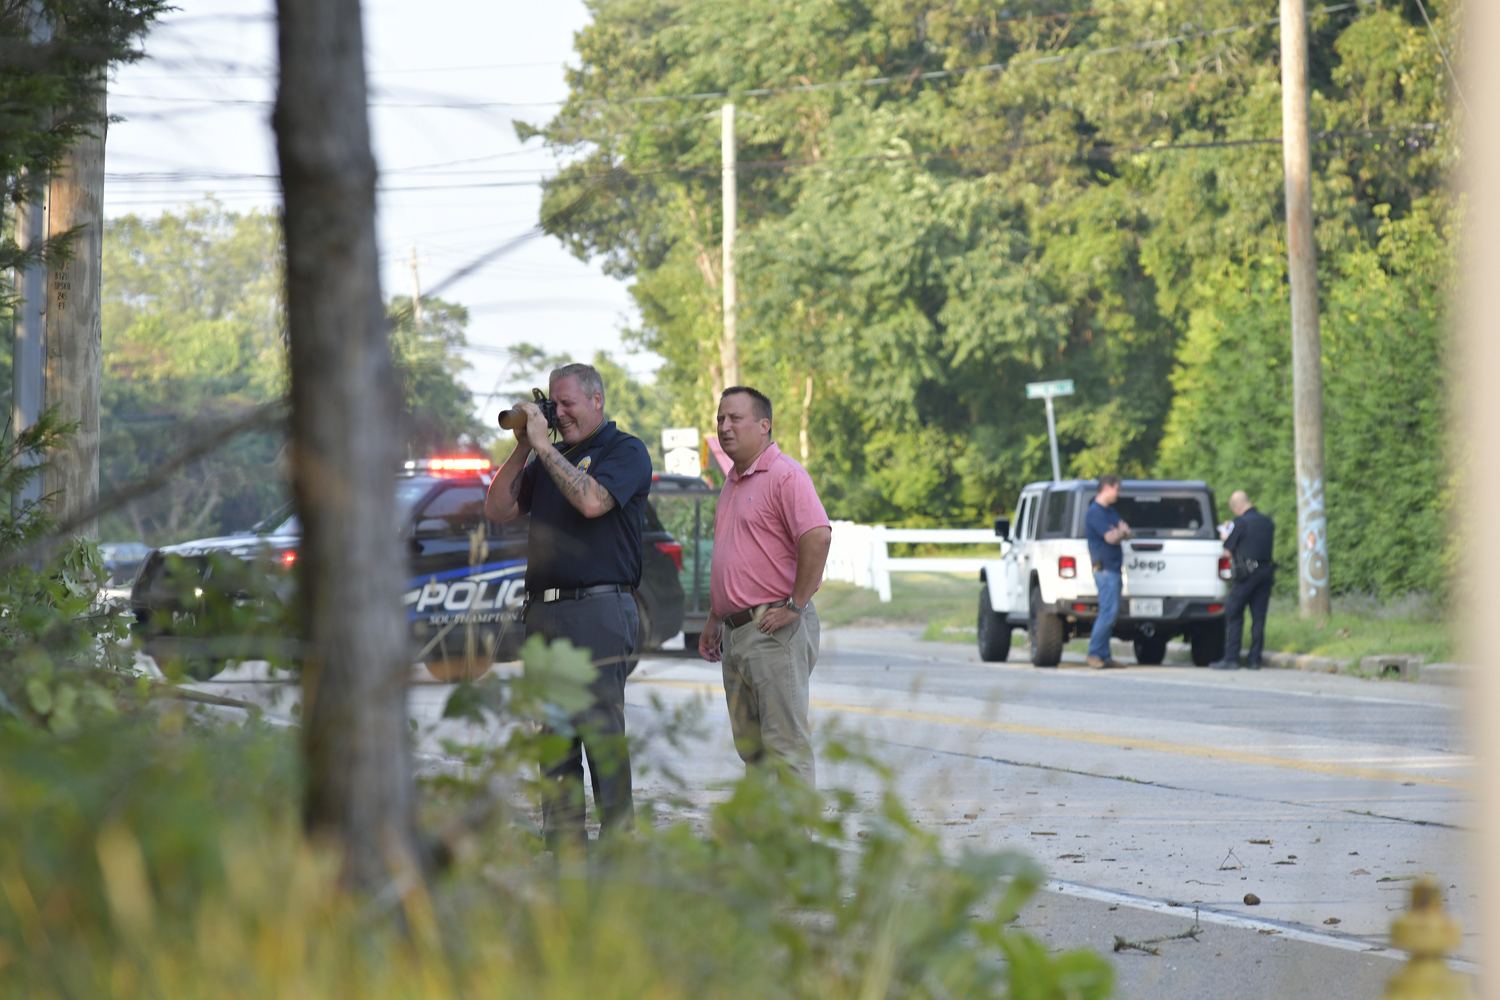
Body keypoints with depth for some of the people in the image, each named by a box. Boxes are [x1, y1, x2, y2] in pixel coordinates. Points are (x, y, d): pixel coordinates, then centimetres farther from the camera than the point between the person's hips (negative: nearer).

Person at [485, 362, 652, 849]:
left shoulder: (625, 452, -1)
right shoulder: (555, 457, 20)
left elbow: (593, 500, -20)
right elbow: (498, 509, 16)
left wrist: (544, 445, -13)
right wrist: (523, 447, 7)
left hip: (598, 611, -7)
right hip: (544, 612, 7)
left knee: (601, 733, -9)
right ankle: (562, 843, 10)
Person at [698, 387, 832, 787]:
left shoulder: (785, 476, -11)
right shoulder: (732, 483, 20)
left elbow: (817, 537, -23)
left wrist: (796, 605, -20)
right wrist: (714, 619, 24)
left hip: (774, 630, -10)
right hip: (737, 632, 10)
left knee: (785, 742, -10)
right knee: (750, 744, 11)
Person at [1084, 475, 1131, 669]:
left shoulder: (1111, 511, 19)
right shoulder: (1095, 512, -11)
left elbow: (1127, 534, 16)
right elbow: (1111, 538, -18)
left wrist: (1120, 531, -6)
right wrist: (1122, 531, 2)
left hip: (1114, 568, 10)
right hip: (1105, 568, -10)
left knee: (1109, 613, 9)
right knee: (1109, 612, -14)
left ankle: (1104, 656, 11)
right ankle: (1094, 654, -11)